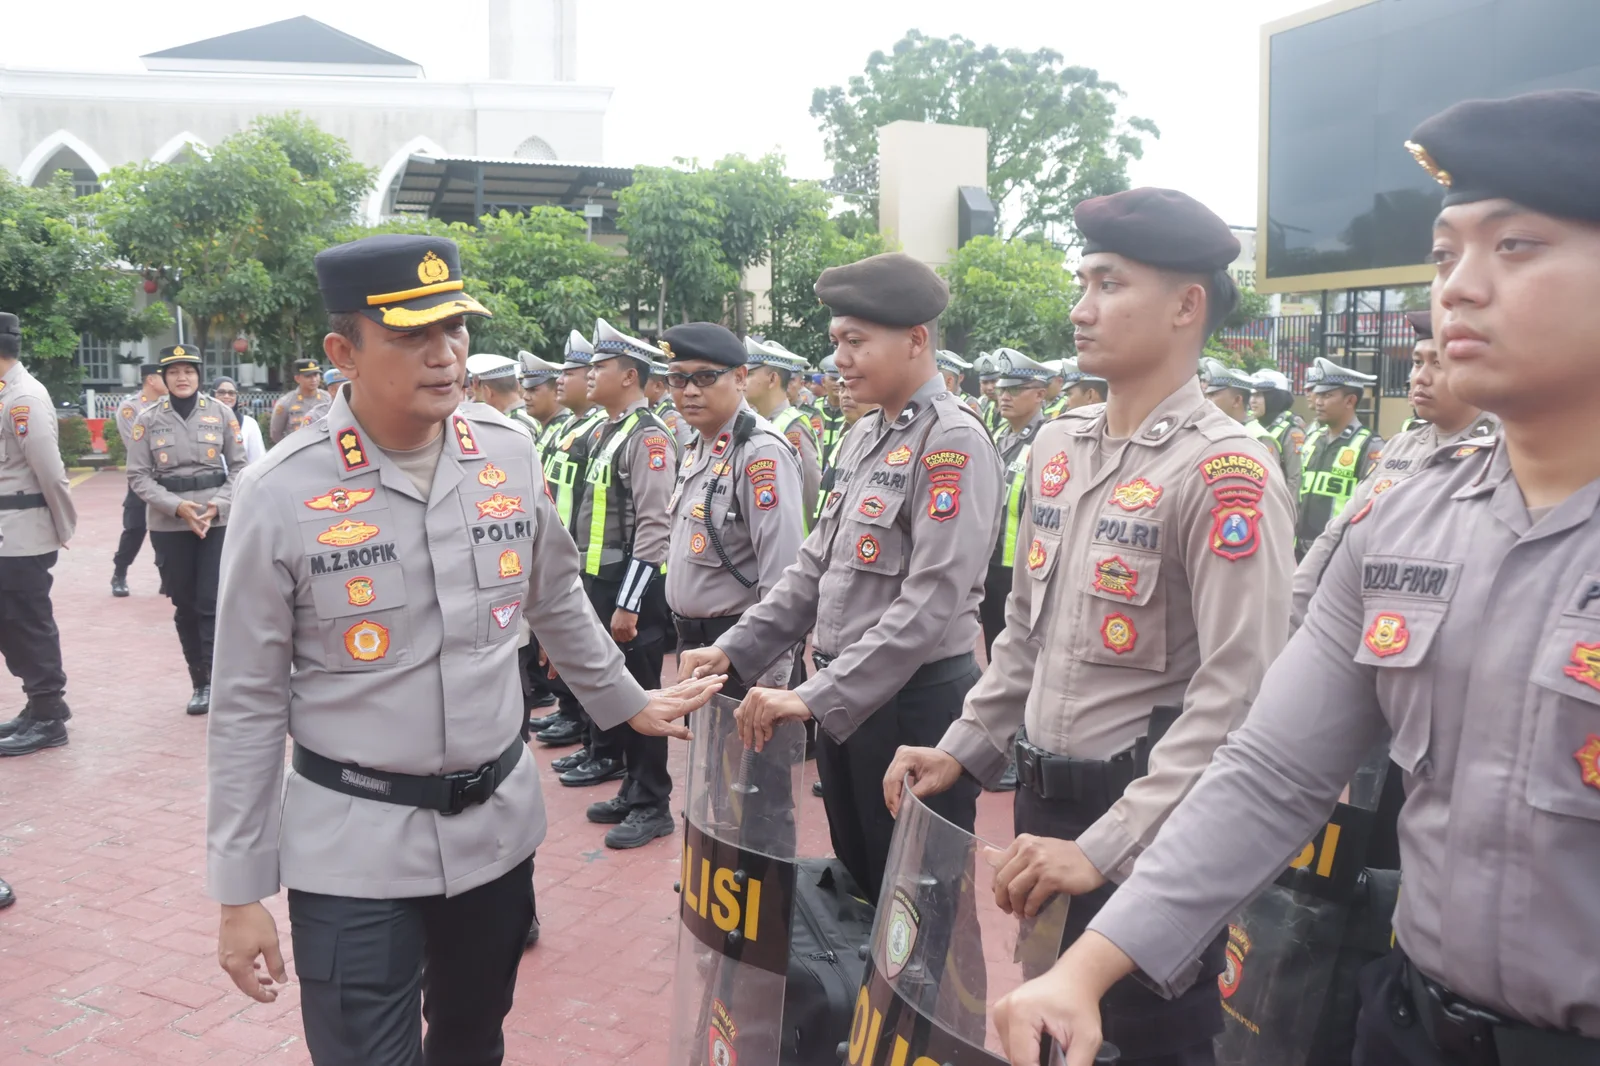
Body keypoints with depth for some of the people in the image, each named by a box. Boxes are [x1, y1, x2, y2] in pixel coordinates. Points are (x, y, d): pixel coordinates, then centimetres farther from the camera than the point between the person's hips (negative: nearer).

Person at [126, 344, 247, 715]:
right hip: (168, 524, 1)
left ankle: (217, 680, -1)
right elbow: (138, 475, 0)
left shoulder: (221, 413, 1)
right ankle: (200, 682, 19)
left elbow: (238, 466, 3)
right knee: (184, 606, 8)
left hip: (218, 520, -1)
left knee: (212, 603, -7)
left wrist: (217, 505, -11)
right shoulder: (149, 419, 2)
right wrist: (177, 506, -13)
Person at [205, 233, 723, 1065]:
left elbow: (556, 604, 13)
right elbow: (249, 703, -7)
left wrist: (625, 702, 22)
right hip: (351, 842, -3)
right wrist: (240, 889, -4)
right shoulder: (282, 492, -14)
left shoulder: (511, 456, -4)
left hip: (496, 819, 4)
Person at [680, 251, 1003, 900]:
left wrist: (815, 697, -23)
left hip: (916, 702, -8)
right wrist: (734, 651, 6)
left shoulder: (954, 443, -15)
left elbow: (932, 604, -23)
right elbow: (816, 567, 15)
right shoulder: (862, 438, 11)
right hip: (843, 698, 8)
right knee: (855, 883, 19)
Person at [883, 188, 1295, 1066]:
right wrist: (962, 751, 9)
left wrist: (1107, 847, -25)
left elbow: (1239, 693, -23)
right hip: (1043, 799, 7)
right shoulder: (1056, 447, 5)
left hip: (1149, 826, -6)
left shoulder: (1224, 471, -17)